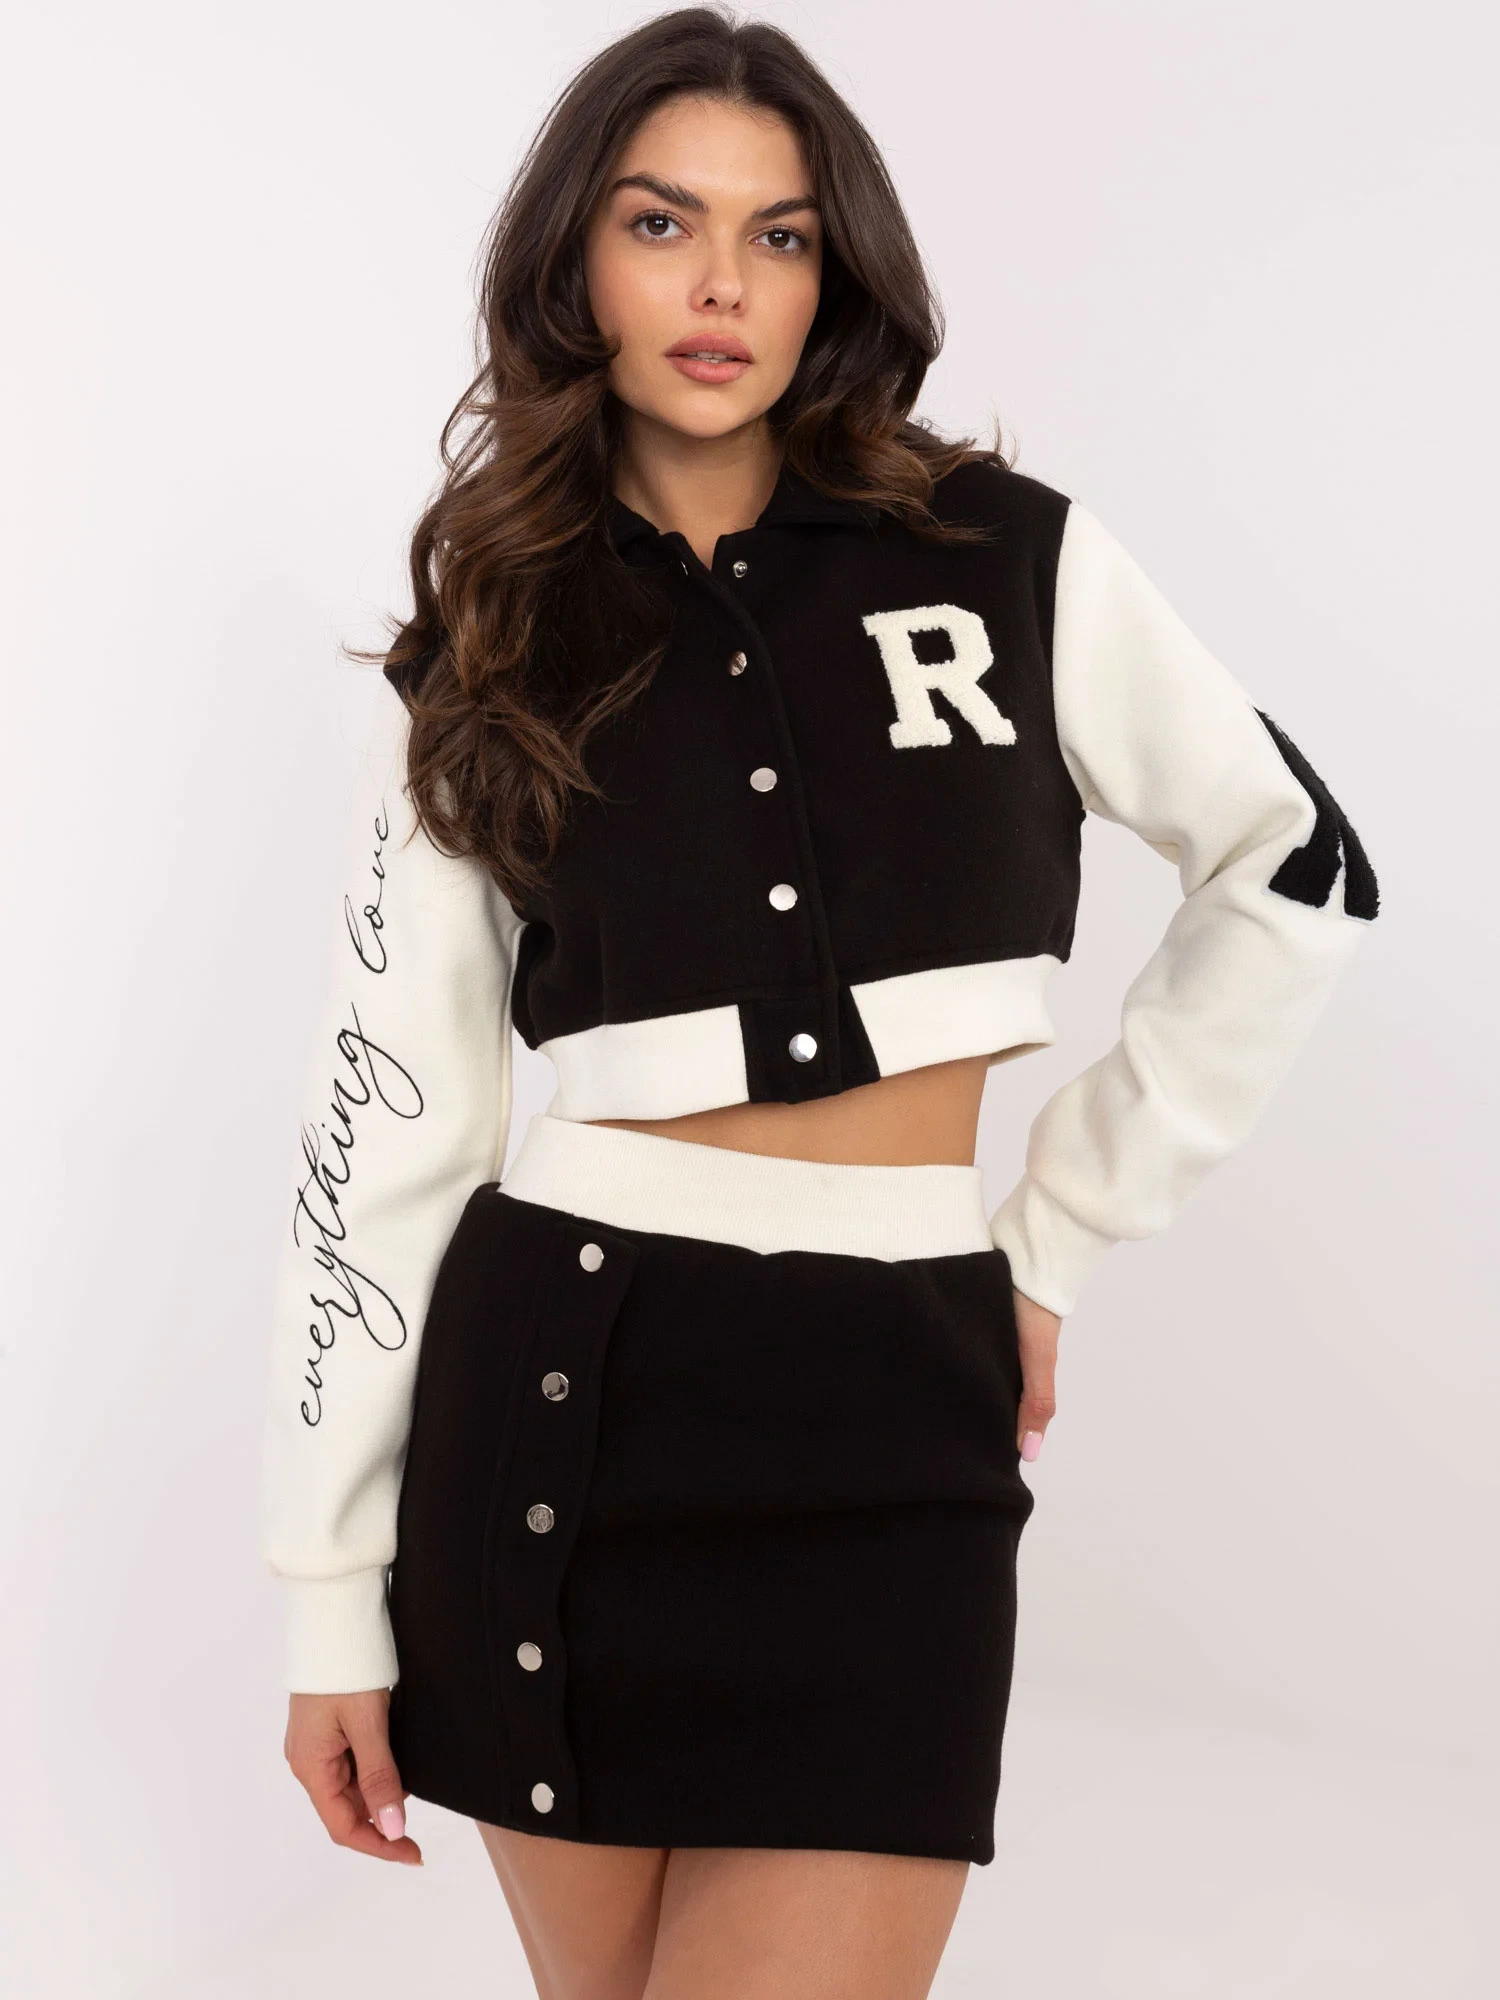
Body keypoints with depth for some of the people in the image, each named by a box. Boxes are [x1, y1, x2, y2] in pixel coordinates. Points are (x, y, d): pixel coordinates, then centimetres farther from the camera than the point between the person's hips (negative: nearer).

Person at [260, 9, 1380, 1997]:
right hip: (559, 1379, 1)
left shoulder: (1013, 561, 1)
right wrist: (332, 1592, 1)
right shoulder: (480, 663, 4)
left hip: (899, 1413, -1)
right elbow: (389, 1116, 2)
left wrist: (1054, 1234, 7)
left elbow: (1296, 873, 9)